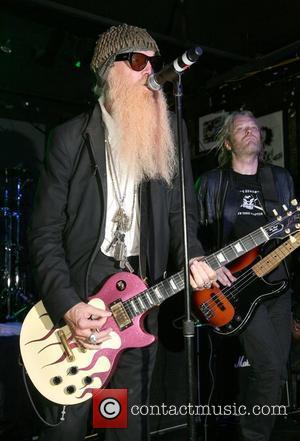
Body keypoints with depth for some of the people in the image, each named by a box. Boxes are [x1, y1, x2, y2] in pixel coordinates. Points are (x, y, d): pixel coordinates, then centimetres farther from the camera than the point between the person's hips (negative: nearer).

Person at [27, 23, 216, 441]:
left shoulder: (167, 129, 6)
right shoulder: (71, 137, -3)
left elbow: (182, 209, 8)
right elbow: (45, 231, -6)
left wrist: (192, 256, -12)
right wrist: (67, 305, -16)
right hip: (81, 287, -2)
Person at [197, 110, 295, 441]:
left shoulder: (281, 178, 14)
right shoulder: (212, 182, 3)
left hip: (277, 284, 5)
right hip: (235, 285, -4)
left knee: (276, 370, 8)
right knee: (270, 368, -14)